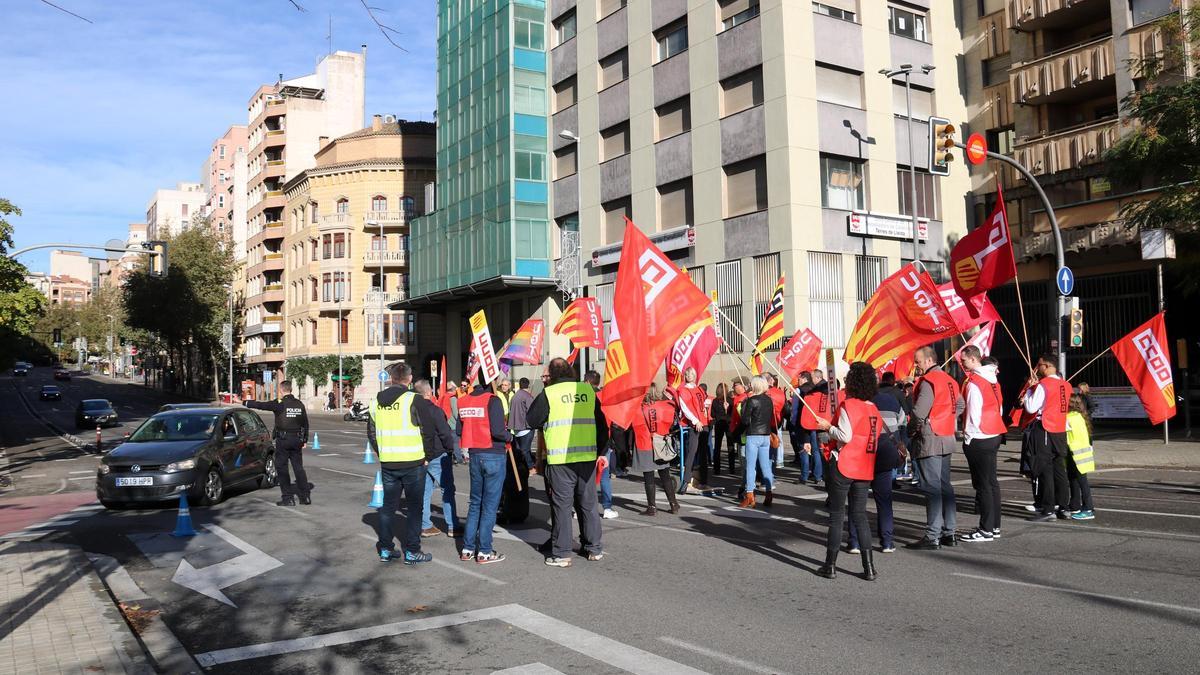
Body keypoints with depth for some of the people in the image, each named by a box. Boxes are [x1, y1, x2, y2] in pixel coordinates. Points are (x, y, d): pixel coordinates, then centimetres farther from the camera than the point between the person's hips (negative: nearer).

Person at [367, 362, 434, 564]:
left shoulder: (376, 401, 5)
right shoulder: (413, 400, -12)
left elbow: (371, 433, 12)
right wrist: (426, 456, 0)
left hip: (388, 464, 5)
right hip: (413, 463, -5)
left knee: (388, 506, 15)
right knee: (414, 507, 5)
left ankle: (385, 550, 20)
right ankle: (412, 552, 7)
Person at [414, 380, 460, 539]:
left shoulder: (413, 408, 2)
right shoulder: (434, 410, -16)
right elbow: (445, 433, -15)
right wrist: (451, 449, 1)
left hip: (419, 456, 6)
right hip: (438, 455, -6)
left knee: (424, 491, 11)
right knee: (448, 490, 2)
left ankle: (425, 526, 12)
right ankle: (452, 526, 3)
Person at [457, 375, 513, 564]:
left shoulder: (464, 401, 5)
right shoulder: (492, 400, -14)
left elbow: (460, 430, 8)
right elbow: (497, 431, -21)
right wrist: (509, 436, -2)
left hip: (474, 456, 6)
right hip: (494, 456, -6)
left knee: (475, 503, 17)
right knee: (490, 504, 2)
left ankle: (467, 548, 19)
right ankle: (484, 551, 7)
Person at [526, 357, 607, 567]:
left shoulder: (548, 394, -5)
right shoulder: (588, 390, 6)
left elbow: (531, 420, 3)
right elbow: (601, 423, 10)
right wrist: (598, 449, 18)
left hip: (560, 458, -3)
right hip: (587, 457, 3)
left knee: (562, 505, 4)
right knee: (588, 503, 14)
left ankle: (561, 554, 7)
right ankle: (594, 548, 22)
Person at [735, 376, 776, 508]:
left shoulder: (751, 400, -12)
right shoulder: (769, 400, 6)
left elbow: (745, 420, -12)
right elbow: (771, 418, 13)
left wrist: (743, 406, -2)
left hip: (753, 436, -6)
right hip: (766, 436, 6)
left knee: (750, 466, -2)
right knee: (765, 465, 9)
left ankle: (749, 497, -2)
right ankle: (769, 496, 11)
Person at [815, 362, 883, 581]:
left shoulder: (848, 405, -12)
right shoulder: (874, 409, 9)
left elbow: (845, 435, -21)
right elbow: (874, 438, 15)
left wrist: (828, 427, -4)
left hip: (843, 466, -6)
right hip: (865, 469, 6)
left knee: (836, 515, 3)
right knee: (860, 515, 10)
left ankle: (830, 566, 8)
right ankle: (869, 567, 5)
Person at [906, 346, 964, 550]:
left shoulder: (928, 381, -14)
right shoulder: (949, 380, 14)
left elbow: (919, 412, -22)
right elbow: (960, 406, 23)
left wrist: (913, 429, -5)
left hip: (930, 441, -9)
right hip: (947, 439, 9)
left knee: (932, 489, -7)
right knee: (945, 486, 13)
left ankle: (932, 537, -5)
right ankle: (949, 532, 18)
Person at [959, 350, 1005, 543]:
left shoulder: (973, 383, -16)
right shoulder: (992, 380, 10)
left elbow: (973, 413, -17)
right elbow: (999, 408, 16)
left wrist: (968, 438, -8)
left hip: (978, 440, -9)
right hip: (994, 436, 9)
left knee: (982, 485, -5)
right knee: (992, 482, 14)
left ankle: (986, 530, -2)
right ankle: (994, 525, 22)